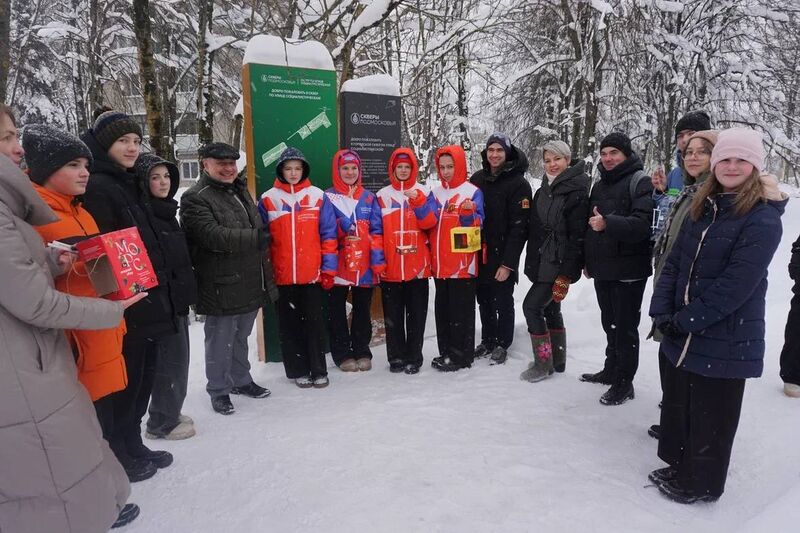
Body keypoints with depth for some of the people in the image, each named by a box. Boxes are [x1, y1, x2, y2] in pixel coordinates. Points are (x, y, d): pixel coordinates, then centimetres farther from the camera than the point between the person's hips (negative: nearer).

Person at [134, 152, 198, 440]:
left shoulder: (167, 211, 13)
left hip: (178, 297, 9)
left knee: (177, 359, 16)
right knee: (172, 361, -1)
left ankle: (169, 413, 31)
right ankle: (162, 422, 15)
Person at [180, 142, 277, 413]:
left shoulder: (240, 191, 15)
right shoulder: (195, 198, -12)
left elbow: (258, 228, 23)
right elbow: (213, 236, -26)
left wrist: (266, 275, 22)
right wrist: (254, 237, -35)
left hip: (251, 284, 8)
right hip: (222, 287, -7)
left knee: (241, 337, 21)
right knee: (221, 341, 6)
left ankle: (241, 379, 37)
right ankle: (219, 390, 23)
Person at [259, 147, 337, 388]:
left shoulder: (318, 197, 2)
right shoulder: (268, 199, 3)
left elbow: (328, 235, 1)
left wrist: (328, 269, -3)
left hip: (312, 274, -1)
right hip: (282, 276, 1)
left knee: (314, 322, 7)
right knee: (289, 325, 9)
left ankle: (319, 370, 18)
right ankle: (298, 370, 23)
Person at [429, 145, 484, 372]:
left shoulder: (473, 192, -4)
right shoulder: (435, 193, 13)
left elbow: (476, 226, -10)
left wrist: (468, 213, -28)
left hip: (463, 264, -6)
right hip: (440, 264, 6)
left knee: (461, 310, 0)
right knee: (442, 309, 13)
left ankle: (461, 355, 10)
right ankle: (446, 351, 25)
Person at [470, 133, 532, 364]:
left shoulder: (518, 183, -10)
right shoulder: (477, 179, 6)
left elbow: (519, 227, -14)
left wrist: (508, 263, -18)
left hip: (502, 256, -5)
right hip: (479, 254, 5)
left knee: (503, 302, 7)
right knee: (484, 301, 15)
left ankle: (502, 344, 24)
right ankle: (487, 340, 32)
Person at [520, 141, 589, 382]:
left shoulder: (576, 193, -14)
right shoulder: (544, 190, 11)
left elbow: (577, 237, -18)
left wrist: (565, 275, -20)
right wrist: (532, 263, 16)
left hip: (558, 265, -8)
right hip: (541, 263, 8)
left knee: (531, 306, -10)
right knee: (550, 309, 14)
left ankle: (543, 363, 4)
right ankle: (557, 361, 27)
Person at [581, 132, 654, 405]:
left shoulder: (640, 182, -9)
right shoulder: (599, 185, 15)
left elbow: (643, 224, -22)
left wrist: (607, 223, -32)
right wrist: (588, 259, 16)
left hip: (628, 270, -7)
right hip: (602, 268, 7)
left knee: (625, 327, 1)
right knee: (609, 323, 18)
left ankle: (624, 382, 12)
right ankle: (611, 370, 33)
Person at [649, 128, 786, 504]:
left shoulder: (762, 219, -14)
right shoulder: (701, 208, 8)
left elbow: (735, 285, -21)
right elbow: (673, 263, 6)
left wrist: (685, 320, -19)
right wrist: (662, 313, -6)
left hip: (725, 339, -7)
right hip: (682, 334, 7)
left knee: (710, 417, 10)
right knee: (679, 405, 19)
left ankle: (701, 483, 30)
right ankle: (683, 467, 40)